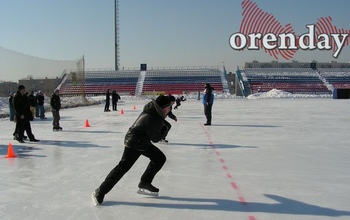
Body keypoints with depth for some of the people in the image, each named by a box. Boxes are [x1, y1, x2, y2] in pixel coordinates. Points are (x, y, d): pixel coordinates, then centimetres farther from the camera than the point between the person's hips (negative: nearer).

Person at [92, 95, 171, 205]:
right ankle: (100, 192, -3)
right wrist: (164, 128, -5)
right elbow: (156, 138, -20)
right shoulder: (152, 119, -32)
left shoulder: (154, 111, -4)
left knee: (160, 158, 10)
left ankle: (145, 183, 18)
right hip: (134, 143, -10)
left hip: (144, 142, 10)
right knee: (123, 167, -11)